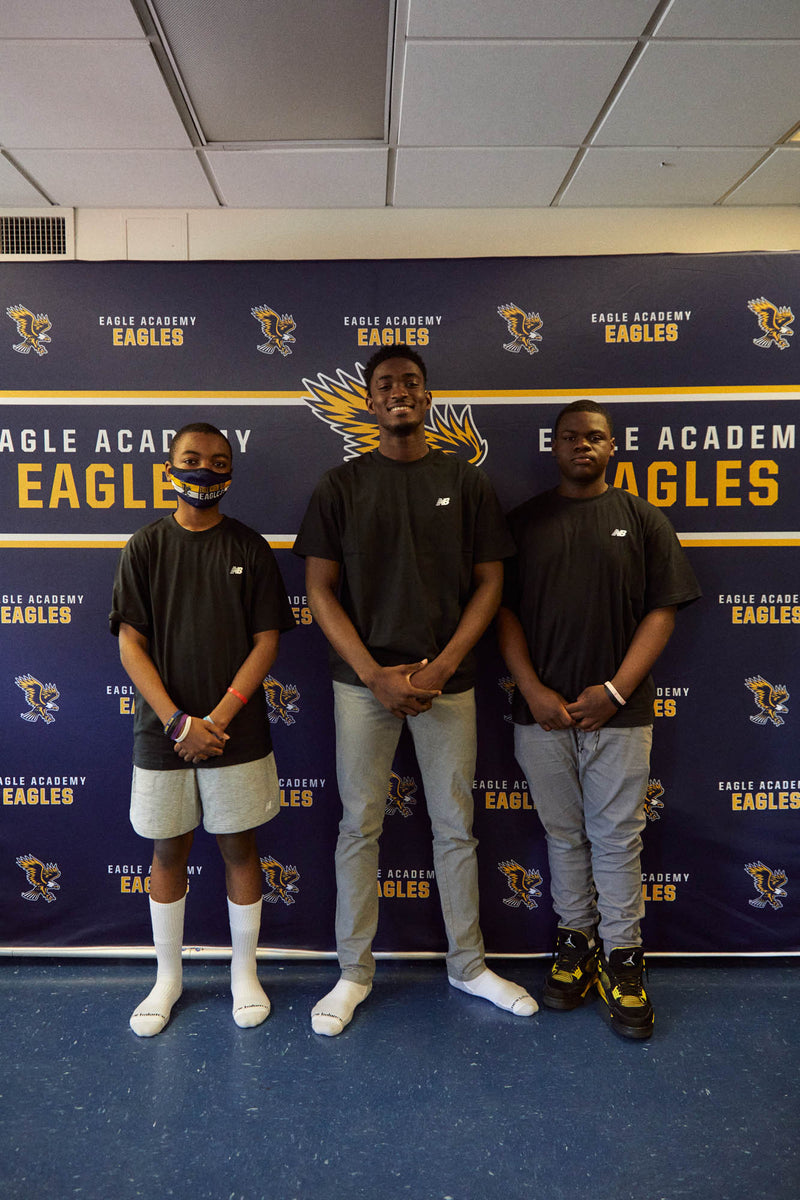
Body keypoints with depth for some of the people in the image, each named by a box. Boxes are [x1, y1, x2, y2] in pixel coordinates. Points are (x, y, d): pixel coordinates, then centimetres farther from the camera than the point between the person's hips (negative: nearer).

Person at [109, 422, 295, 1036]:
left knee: (239, 848, 10)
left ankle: (244, 973, 29)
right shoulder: (145, 547, 1)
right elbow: (131, 644, -3)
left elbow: (267, 641, -3)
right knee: (169, 851, 12)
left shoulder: (250, 548, 0)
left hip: (237, 733, 0)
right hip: (162, 732, 1)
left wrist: (218, 718, -12)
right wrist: (177, 722, -13)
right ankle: (168, 977, 32)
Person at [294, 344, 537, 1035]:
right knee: (360, 828, 7)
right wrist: (374, 673, -10)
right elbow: (320, 588, 0)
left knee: (456, 827, 11)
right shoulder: (341, 486, 2)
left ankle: (468, 964, 30)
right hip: (363, 680, 0)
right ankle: (355, 972, 25)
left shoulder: (467, 483, 4)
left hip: (446, 680, 1)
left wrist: (441, 665, -9)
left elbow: (490, 582, 3)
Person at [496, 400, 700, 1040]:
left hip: (619, 711, -1)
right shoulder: (523, 521, 8)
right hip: (542, 710, 1)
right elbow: (504, 610, 3)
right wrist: (532, 689, -8)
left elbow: (662, 611, 0)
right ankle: (576, 939, 30)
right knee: (564, 834, 13)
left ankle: (622, 957, 21)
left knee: (617, 838, 6)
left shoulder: (643, 519, 5)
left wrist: (616, 689, -10)